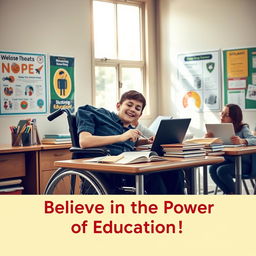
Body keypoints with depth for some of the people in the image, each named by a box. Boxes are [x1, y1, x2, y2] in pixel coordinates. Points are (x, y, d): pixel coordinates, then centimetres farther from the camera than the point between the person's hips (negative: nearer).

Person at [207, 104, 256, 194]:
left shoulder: (243, 128, -12)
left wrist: (242, 141, -50)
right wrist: (209, 138, -21)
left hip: (244, 163, -6)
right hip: (229, 161, 6)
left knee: (221, 170, -27)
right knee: (212, 169, -19)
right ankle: (229, 193, -2)